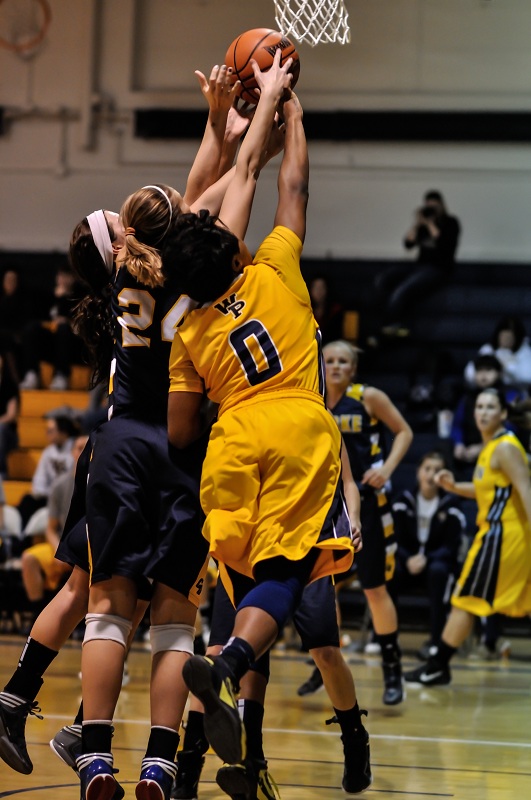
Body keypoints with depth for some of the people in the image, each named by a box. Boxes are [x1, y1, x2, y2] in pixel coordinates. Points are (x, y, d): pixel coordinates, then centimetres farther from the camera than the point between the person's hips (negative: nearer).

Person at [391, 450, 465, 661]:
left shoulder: (450, 507, -5)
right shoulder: (404, 501, 0)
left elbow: (451, 548, -8)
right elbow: (396, 541, -2)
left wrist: (426, 559, -27)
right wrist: (408, 560, -24)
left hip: (437, 563, -1)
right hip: (407, 564, 1)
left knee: (438, 570, -37)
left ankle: (435, 640, -31)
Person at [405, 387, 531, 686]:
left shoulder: (505, 448, -14)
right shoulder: (490, 447, 14)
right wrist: (454, 486, 10)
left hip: (501, 534, -10)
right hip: (499, 530, 10)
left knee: (465, 600, -4)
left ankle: (438, 667, 3)